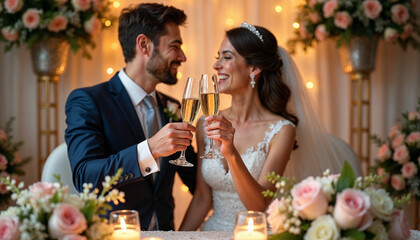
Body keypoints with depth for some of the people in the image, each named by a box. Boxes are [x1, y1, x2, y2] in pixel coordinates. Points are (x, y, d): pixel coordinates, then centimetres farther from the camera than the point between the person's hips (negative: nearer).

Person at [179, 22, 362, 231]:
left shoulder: (281, 130, -11)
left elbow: (260, 206, -17)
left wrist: (231, 153, -28)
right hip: (212, 232, 3)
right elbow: (202, 198, 9)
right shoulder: (207, 125, 3)